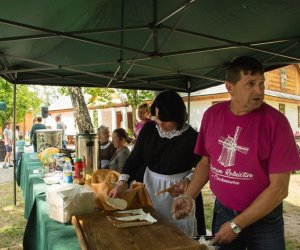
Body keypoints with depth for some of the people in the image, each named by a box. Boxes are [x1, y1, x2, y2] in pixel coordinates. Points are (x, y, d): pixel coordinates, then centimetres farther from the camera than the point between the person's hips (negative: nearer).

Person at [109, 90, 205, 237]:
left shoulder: (190, 137, -16)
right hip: (151, 187, 4)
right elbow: (135, 158, -4)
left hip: (179, 191, -3)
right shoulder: (148, 129, -5)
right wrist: (123, 181, -17)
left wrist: (187, 181, -24)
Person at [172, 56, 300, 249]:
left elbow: (279, 188, -16)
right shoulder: (212, 115, -5)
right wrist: (189, 196, -6)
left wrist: (236, 225, -15)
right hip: (222, 211, 3)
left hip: (263, 219, -3)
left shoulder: (276, 122, -17)